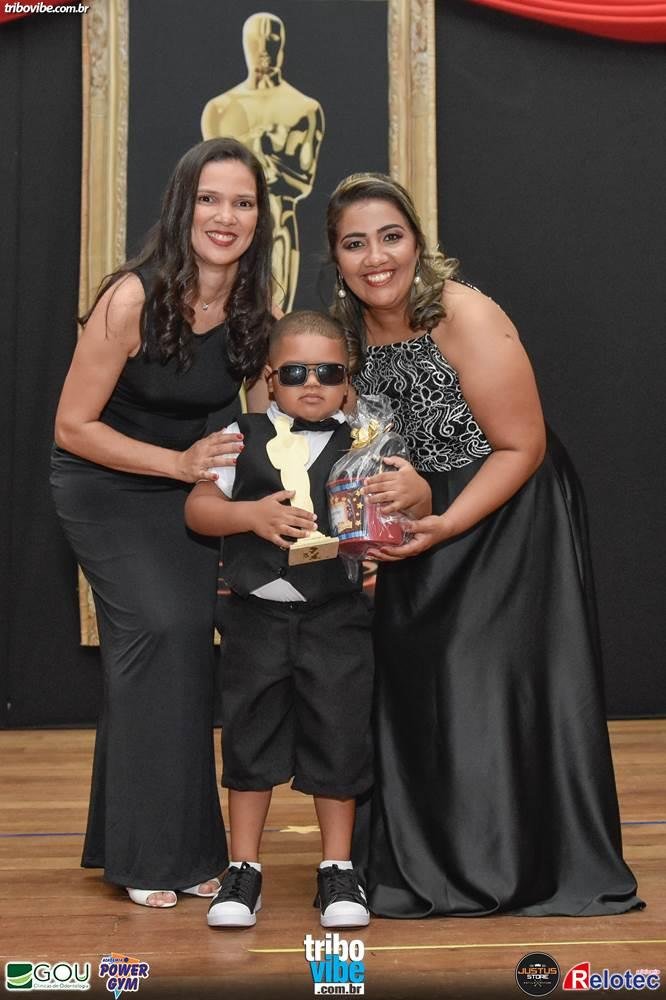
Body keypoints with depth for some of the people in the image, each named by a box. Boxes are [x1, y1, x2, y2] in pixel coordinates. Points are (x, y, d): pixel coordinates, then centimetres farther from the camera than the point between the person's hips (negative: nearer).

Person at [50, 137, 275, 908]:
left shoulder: (255, 311, -9)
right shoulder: (132, 298, -24)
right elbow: (73, 426, -19)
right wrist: (181, 463, -24)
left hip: (185, 487, 5)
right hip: (103, 487, -4)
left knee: (187, 643, 0)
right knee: (159, 629, -18)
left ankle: (187, 844, 16)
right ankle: (143, 850, -4)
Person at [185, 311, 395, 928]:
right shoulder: (243, 437, 4)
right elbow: (197, 508, 2)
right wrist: (251, 514, -15)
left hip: (336, 616, 0)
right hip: (257, 613, 1)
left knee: (338, 736, 5)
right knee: (250, 734, 8)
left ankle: (338, 869, 21)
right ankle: (243, 868, 23)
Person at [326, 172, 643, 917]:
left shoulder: (465, 316, -20)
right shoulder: (350, 328, 0)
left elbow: (522, 447, -17)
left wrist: (445, 526, -23)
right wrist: (400, 497, -9)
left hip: (510, 521, -6)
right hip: (424, 528, 6)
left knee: (500, 686, -4)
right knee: (412, 686, 6)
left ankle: (532, 865, 14)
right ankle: (428, 866, 21)